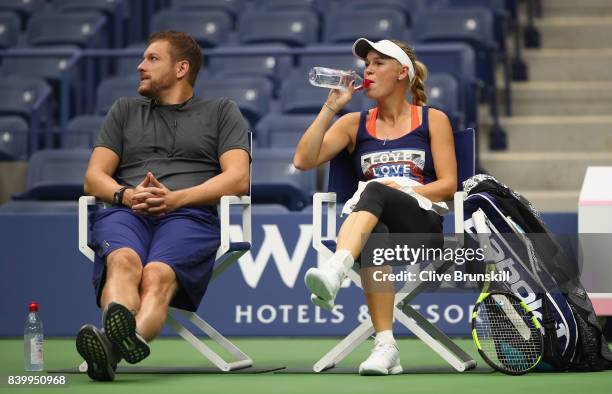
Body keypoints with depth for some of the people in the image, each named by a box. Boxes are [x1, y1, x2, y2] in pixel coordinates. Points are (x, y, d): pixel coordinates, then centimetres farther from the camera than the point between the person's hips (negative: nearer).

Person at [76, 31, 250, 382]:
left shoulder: (222, 112, 24)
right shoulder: (125, 110, 33)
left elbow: (238, 179, 8)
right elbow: (94, 178, 22)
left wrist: (176, 198, -8)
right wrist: (126, 195, -3)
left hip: (190, 213, -2)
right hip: (124, 211, 2)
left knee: (158, 275, -38)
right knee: (123, 261, -37)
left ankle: (111, 348, -68)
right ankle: (118, 331, -69)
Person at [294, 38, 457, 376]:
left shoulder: (433, 120, 15)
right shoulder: (354, 123, 21)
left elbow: (448, 184, 7)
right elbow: (303, 161, 9)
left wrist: (403, 191, -10)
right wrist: (331, 107, 5)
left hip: (423, 225, -2)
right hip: (369, 223, 2)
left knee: (374, 190, -37)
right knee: (374, 234, -40)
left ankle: (334, 272, -64)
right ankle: (385, 347, -48)